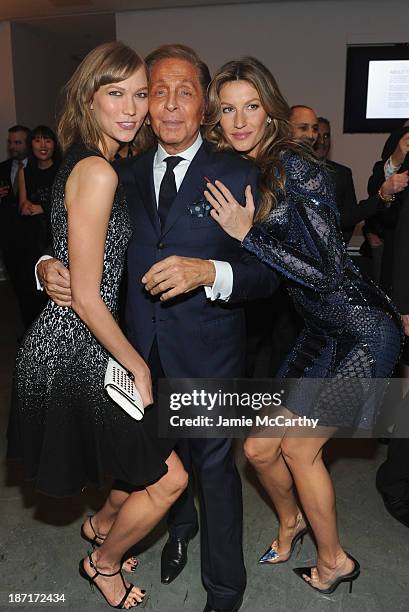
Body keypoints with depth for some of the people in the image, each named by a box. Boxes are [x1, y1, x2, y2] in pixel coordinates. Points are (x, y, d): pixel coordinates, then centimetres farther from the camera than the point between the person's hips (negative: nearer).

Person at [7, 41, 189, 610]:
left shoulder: (87, 162, 9)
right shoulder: (97, 172, -21)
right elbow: (86, 298, -22)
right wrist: (139, 365, -11)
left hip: (79, 343, 9)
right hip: (77, 348, -9)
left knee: (145, 462, 22)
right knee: (169, 477, 5)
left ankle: (102, 523, 49)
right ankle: (102, 562, 32)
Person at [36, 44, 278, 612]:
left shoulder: (238, 175, -9)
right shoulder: (126, 174, 4)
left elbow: (267, 272, -14)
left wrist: (209, 272, -32)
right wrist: (48, 266, -16)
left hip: (207, 352, -4)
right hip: (143, 349, 4)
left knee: (214, 465, 11)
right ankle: (180, 527, 57)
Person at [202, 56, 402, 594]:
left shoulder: (295, 167, -18)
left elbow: (328, 270, -21)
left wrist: (248, 233, -23)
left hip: (363, 333, -7)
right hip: (321, 332, 7)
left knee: (298, 448, 5)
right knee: (259, 448, 10)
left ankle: (334, 561, 32)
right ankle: (291, 521, 43)